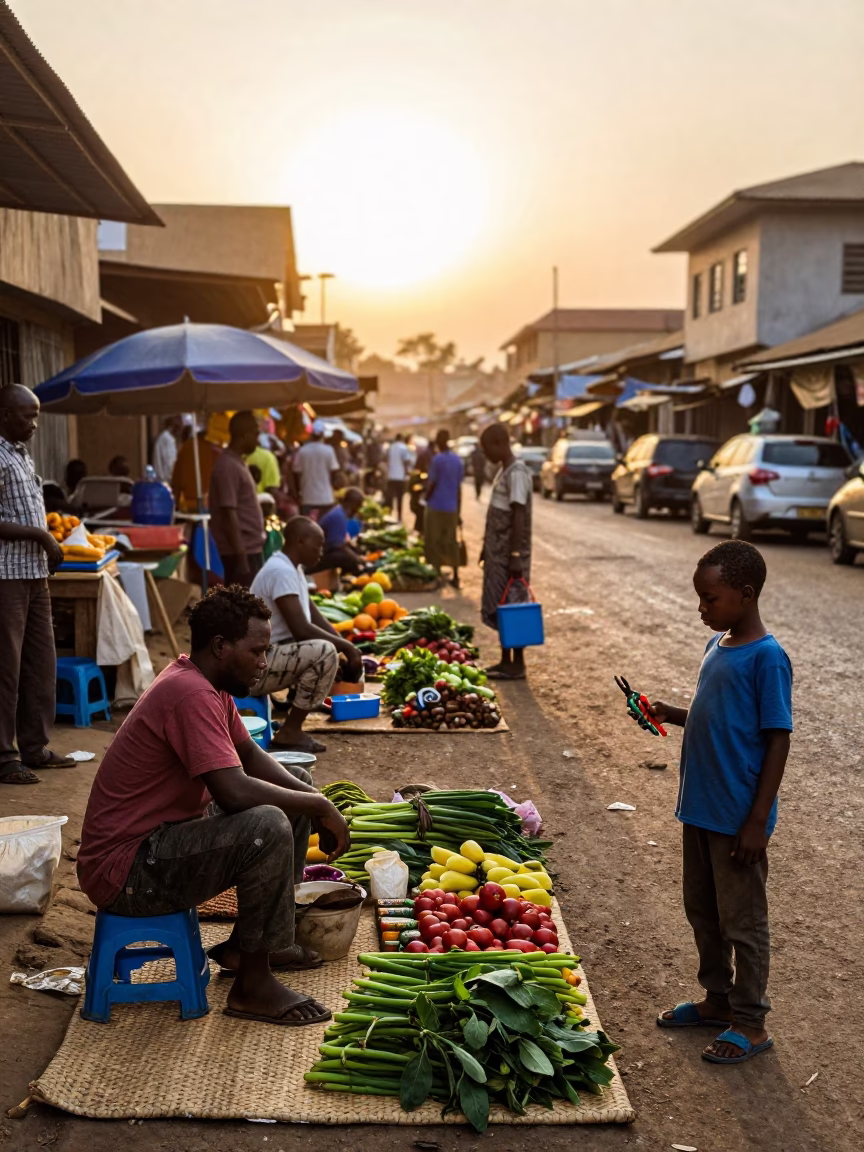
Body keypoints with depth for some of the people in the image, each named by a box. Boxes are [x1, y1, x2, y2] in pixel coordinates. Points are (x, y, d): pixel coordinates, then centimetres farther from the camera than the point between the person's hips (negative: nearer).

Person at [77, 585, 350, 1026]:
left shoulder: (206, 683, 7)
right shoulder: (190, 694, -24)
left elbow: (249, 754, 16)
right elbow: (234, 791, -32)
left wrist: (311, 798, -1)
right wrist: (319, 805, -18)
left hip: (161, 836, 11)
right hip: (124, 872, -11)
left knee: (294, 787, 14)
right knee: (269, 826, -30)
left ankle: (246, 943, 19)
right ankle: (252, 985, -13)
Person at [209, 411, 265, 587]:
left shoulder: (236, 463, 15)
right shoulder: (228, 466, -16)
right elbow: (229, 514, -21)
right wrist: (241, 556, -22)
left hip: (249, 548, 10)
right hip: (242, 552, -10)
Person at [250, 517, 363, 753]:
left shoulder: (293, 569, 12)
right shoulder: (281, 572, -19)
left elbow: (315, 618, 16)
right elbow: (301, 630, -26)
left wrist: (347, 647, 3)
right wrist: (346, 646, -14)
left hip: (272, 657, 10)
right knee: (325, 652, -24)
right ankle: (290, 732, -13)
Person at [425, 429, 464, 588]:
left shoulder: (438, 459, -13)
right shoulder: (457, 460, 7)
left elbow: (432, 484, -12)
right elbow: (459, 487, 10)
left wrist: (426, 499, 6)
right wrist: (459, 511, 15)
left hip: (436, 507, -6)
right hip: (452, 508, 6)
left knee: (434, 543, 3)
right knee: (452, 543, 11)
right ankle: (456, 577, 12)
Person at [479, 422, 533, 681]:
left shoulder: (517, 473, -15)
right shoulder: (503, 471, 14)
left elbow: (519, 517, -20)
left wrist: (516, 555, -23)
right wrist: (487, 546, 20)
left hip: (510, 553, -9)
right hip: (497, 552, 9)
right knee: (499, 609, 12)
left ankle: (517, 665, 3)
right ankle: (506, 660, 19)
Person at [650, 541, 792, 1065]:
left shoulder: (767, 657, -18)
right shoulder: (718, 644, 7)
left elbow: (777, 739, -17)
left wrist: (757, 820, -18)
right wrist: (674, 714, 0)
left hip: (739, 818, -8)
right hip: (701, 808, 8)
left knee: (743, 921, 6)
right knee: (703, 910, 20)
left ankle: (750, 1023, 22)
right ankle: (718, 999, 37)